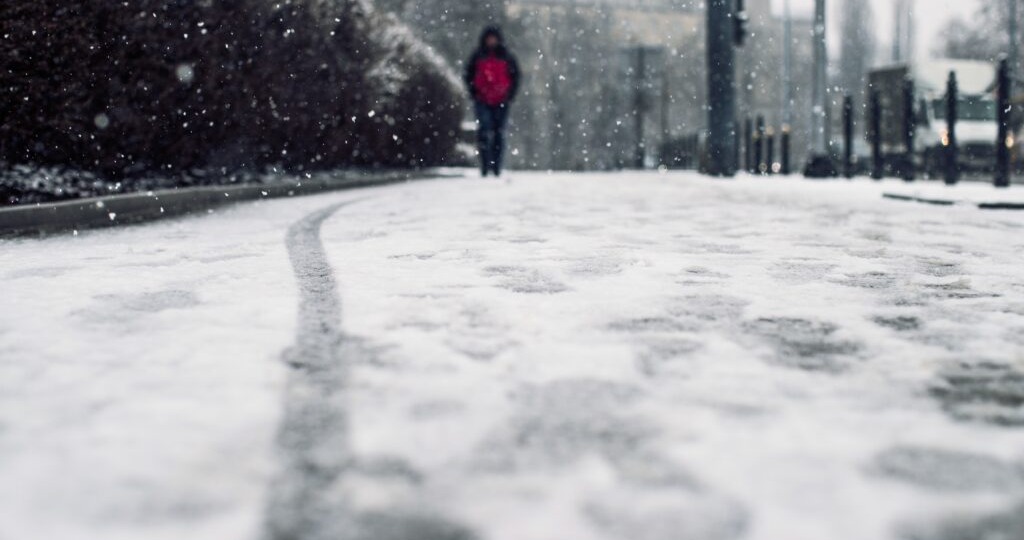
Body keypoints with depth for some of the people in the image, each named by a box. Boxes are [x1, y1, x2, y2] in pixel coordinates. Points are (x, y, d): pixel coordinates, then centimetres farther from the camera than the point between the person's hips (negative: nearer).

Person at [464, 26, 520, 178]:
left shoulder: (507, 57, 7)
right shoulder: (478, 57, 7)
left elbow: (515, 77, 11)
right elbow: (469, 75, 13)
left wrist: (510, 94, -1)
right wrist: (474, 93, 0)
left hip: (501, 102, 1)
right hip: (483, 102, -1)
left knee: (499, 134, 4)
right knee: (484, 133, -12)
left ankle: (497, 168, 11)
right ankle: (485, 167, -11)